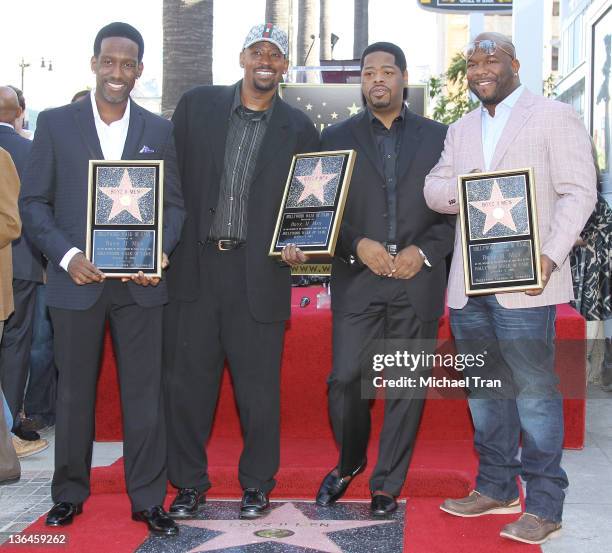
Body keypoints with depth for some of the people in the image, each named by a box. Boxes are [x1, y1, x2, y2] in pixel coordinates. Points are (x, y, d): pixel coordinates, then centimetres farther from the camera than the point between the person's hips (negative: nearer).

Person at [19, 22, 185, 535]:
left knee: (145, 392, 3)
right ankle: (69, 493, 24)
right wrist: (67, 256, -12)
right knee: (74, 392, 10)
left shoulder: (160, 130, 7)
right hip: (76, 280, 0)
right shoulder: (56, 123, 3)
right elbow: (34, 201, 2)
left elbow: (174, 204, 8)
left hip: (139, 282, 1)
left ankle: (148, 498, 14)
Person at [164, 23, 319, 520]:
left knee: (258, 385, 4)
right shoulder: (197, 106, 7)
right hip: (195, 265, 1)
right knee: (188, 380, 7)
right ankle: (189, 482, 22)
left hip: (259, 272, -1)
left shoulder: (298, 129, 6)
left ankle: (257, 484, 21)